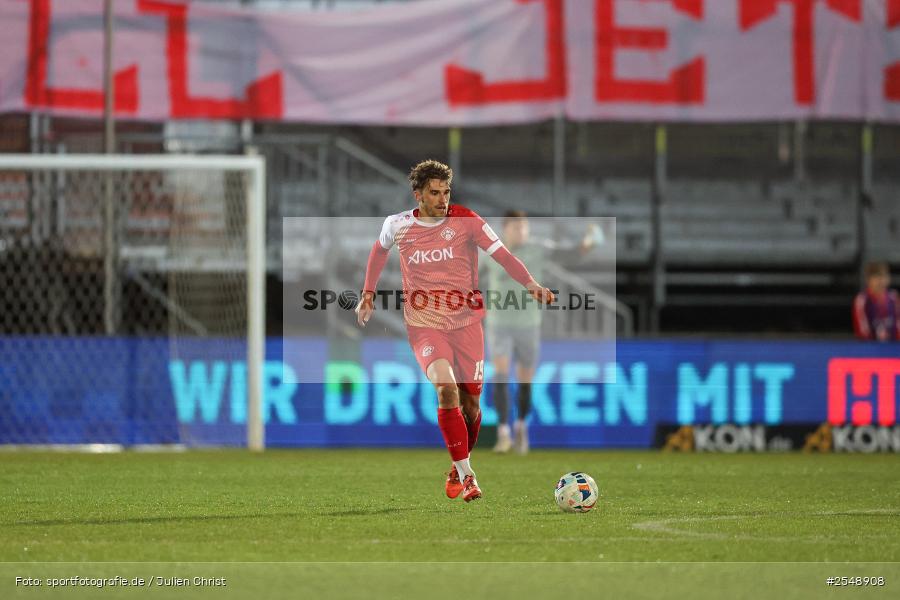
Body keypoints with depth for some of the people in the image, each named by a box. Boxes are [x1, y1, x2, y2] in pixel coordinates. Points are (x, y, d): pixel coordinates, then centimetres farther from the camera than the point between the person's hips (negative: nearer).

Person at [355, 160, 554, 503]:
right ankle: (466, 476, -18)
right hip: (424, 324, -1)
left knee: (470, 403, 5)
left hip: (466, 321, 1)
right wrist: (368, 294, 19)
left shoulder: (465, 220, -7)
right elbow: (380, 248, 22)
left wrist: (530, 284, -31)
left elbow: (502, 254, -15)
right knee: (446, 388, -25)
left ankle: (458, 469, 34)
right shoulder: (398, 225, -1)